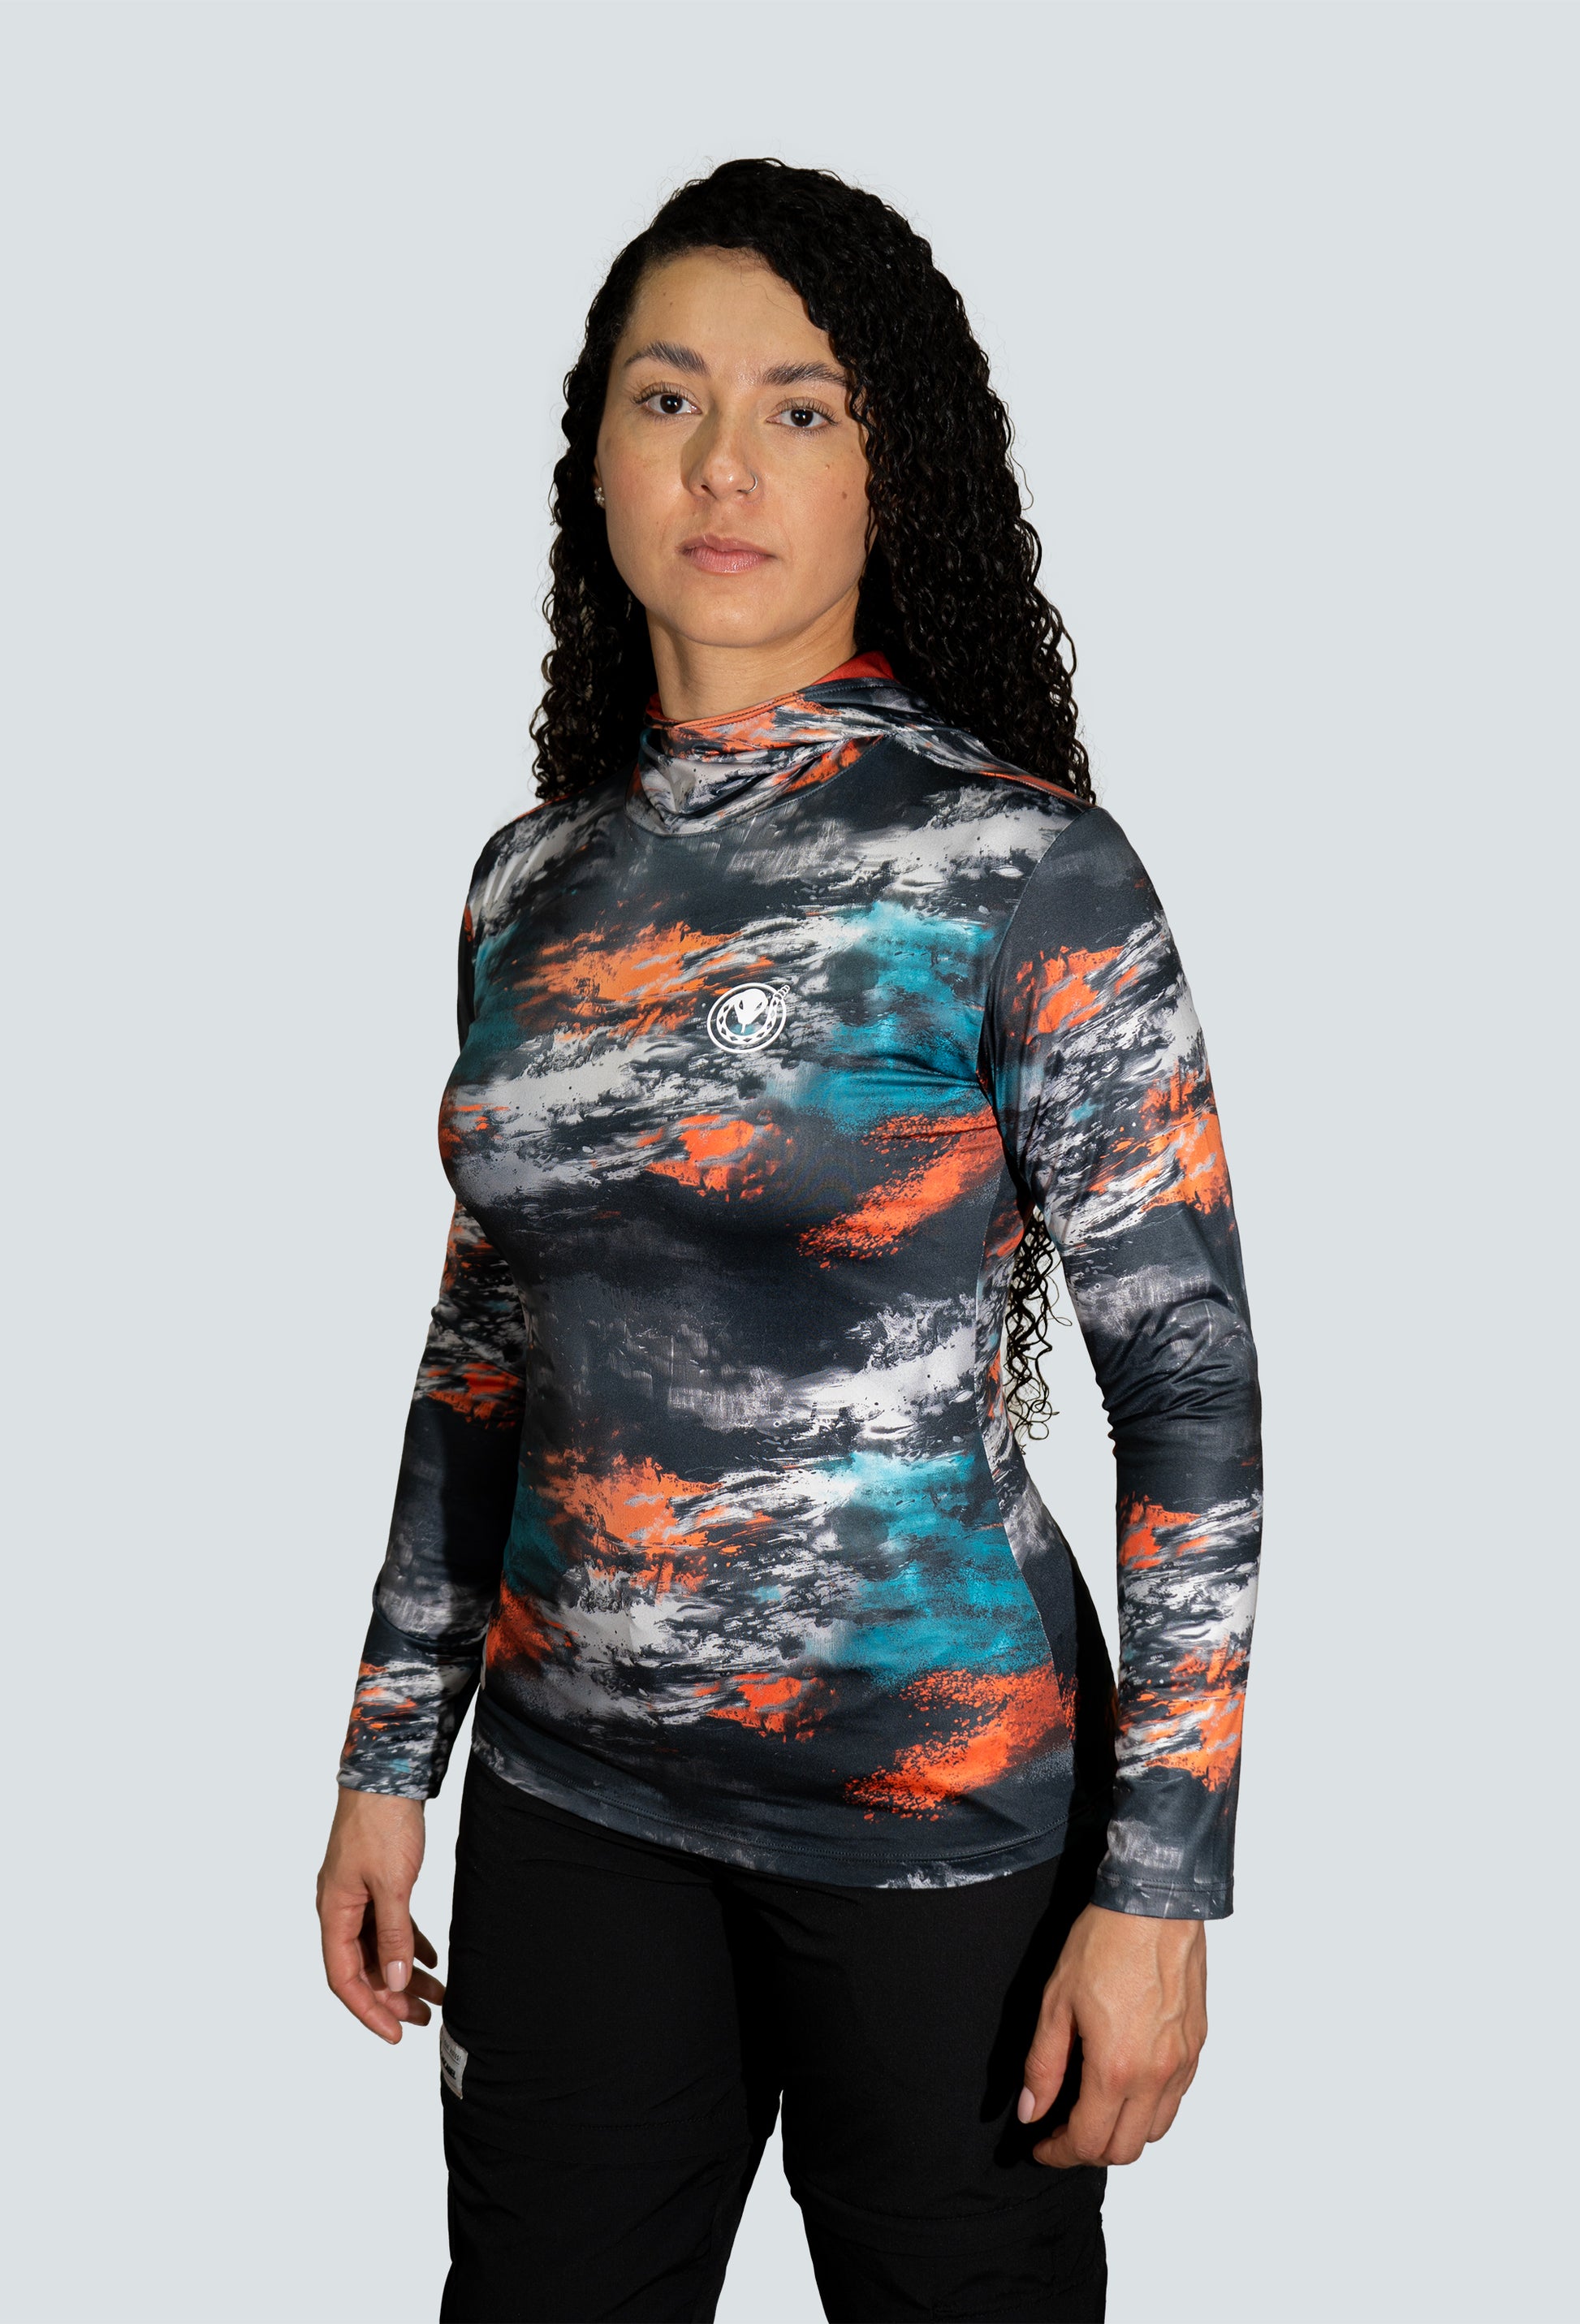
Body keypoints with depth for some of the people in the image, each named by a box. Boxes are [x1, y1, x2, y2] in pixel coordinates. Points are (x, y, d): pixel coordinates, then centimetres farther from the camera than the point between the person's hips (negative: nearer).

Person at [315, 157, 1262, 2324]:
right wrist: (387, 1756, 12)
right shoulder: (536, 878, 4)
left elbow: (1189, 1376, -12)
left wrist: (1162, 1882, -14)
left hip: (940, 1796, -4)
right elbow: (486, 1338, 11)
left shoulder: (1026, 868, -12)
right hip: (573, 1781, 5)